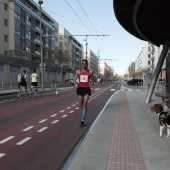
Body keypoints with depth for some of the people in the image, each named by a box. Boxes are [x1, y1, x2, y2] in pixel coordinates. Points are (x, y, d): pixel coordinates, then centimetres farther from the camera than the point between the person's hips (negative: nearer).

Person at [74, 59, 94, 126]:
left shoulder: (90, 72, 4)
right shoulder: (78, 71, 5)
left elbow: (92, 80, 11)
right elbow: (74, 80, 7)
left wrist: (92, 83, -12)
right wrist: (76, 84, -15)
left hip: (86, 89, -1)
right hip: (80, 88, 1)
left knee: (85, 102, -18)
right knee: (80, 106, 3)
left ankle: (83, 119, -13)